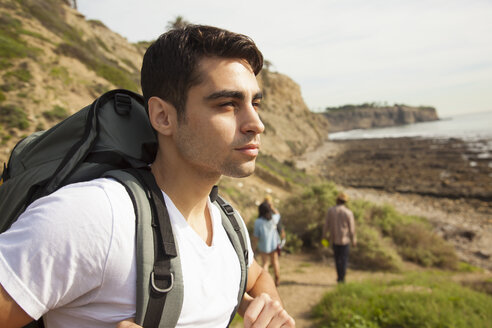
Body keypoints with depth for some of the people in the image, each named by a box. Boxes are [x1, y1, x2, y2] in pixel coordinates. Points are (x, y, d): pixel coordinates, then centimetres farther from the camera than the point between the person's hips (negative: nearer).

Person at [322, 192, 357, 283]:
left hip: (334, 239, 3)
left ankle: (339, 276, 25)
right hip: (344, 239, -3)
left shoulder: (330, 211, -6)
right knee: (344, 259, 8)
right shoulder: (348, 213, -12)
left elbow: (326, 225, -2)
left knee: (337, 258, 19)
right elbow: (352, 228, -8)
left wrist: (324, 237, 9)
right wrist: (354, 241, 4)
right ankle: (341, 279, 6)